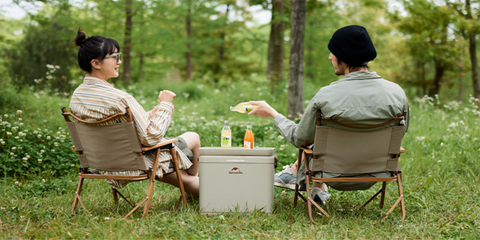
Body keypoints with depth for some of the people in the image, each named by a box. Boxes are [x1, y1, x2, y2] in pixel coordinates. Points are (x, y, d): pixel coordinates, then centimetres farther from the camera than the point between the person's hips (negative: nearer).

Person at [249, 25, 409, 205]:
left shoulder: (326, 96, -23)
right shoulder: (397, 92, -14)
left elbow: (301, 139, -9)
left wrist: (273, 114, 7)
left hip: (337, 178, -3)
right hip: (377, 175, 4)